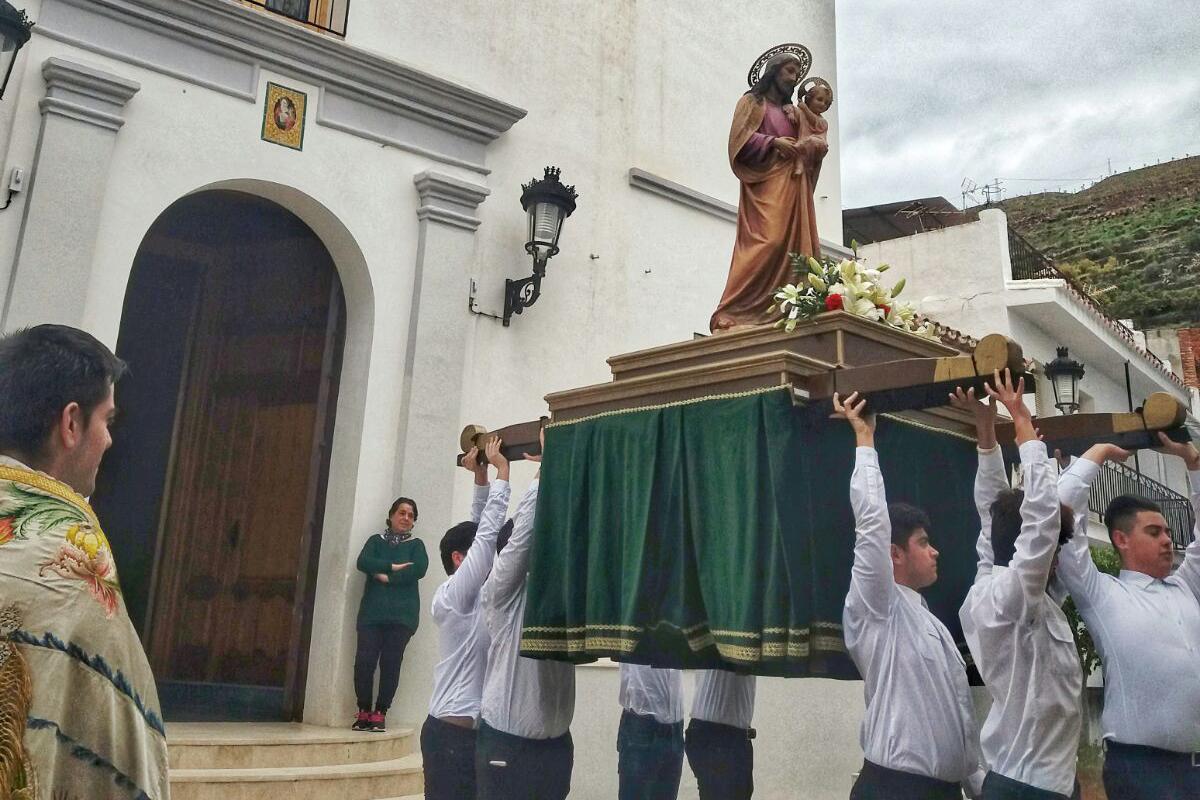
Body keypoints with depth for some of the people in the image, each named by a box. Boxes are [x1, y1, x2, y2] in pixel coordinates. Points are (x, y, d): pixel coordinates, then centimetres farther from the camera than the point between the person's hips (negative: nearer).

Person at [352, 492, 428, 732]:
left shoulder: (416, 545, 13)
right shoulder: (376, 540, 16)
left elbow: (419, 569, -7)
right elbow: (363, 562, -3)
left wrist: (386, 577, -9)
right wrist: (394, 567, -11)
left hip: (401, 614, -1)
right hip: (372, 612, 1)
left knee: (391, 663, -5)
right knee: (364, 660, -7)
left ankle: (380, 712, 4)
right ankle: (363, 711, 7)